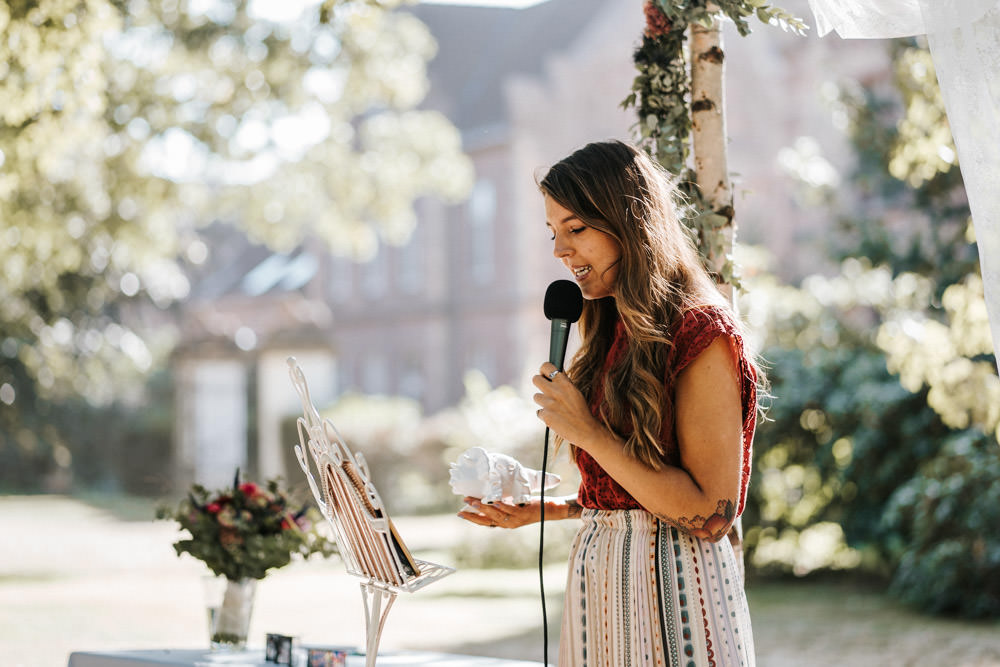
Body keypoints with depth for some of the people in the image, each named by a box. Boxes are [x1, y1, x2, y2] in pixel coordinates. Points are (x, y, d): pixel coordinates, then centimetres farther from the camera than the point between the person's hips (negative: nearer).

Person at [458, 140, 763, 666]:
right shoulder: (613, 337, 12)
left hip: (672, 584, -7)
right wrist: (539, 509, 6)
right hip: (598, 581, 7)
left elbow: (710, 516, -18)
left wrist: (588, 432, -17)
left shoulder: (702, 333, -12)